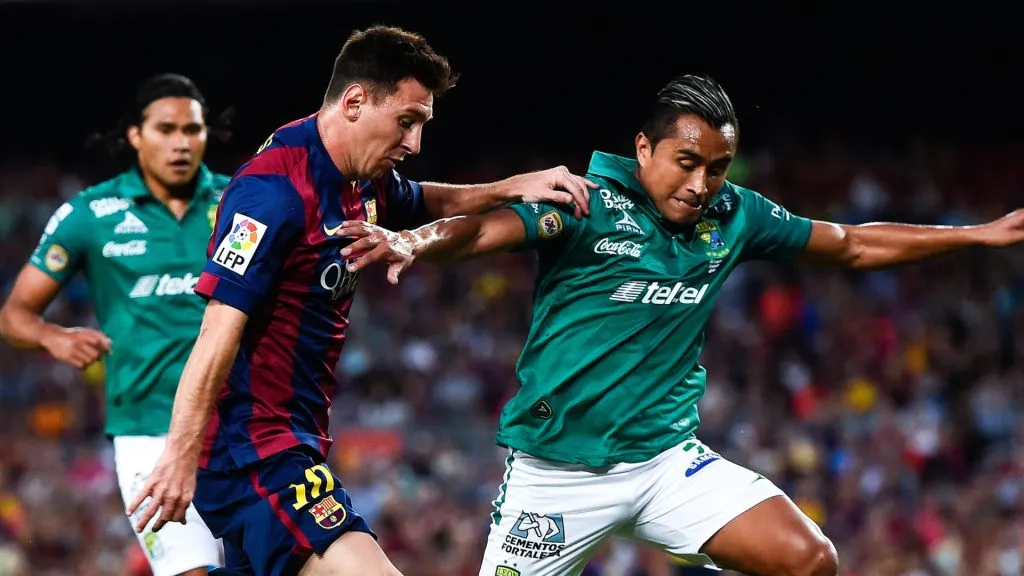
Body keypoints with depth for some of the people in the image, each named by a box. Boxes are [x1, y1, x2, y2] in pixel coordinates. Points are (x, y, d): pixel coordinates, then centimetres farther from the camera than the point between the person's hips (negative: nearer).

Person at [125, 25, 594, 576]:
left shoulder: (366, 183, 10)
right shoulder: (278, 188, -18)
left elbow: (427, 203, 34)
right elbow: (221, 328, -22)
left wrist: (513, 187, 18)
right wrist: (180, 455, -25)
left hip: (294, 442, 10)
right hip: (252, 445, -10)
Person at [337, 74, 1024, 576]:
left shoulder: (734, 216, 3)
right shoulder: (589, 202, -12)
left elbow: (853, 245, 15)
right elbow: (483, 230, -27)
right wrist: (407, 243, -48)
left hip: (665, 453, 4)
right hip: (557, 471, -4)